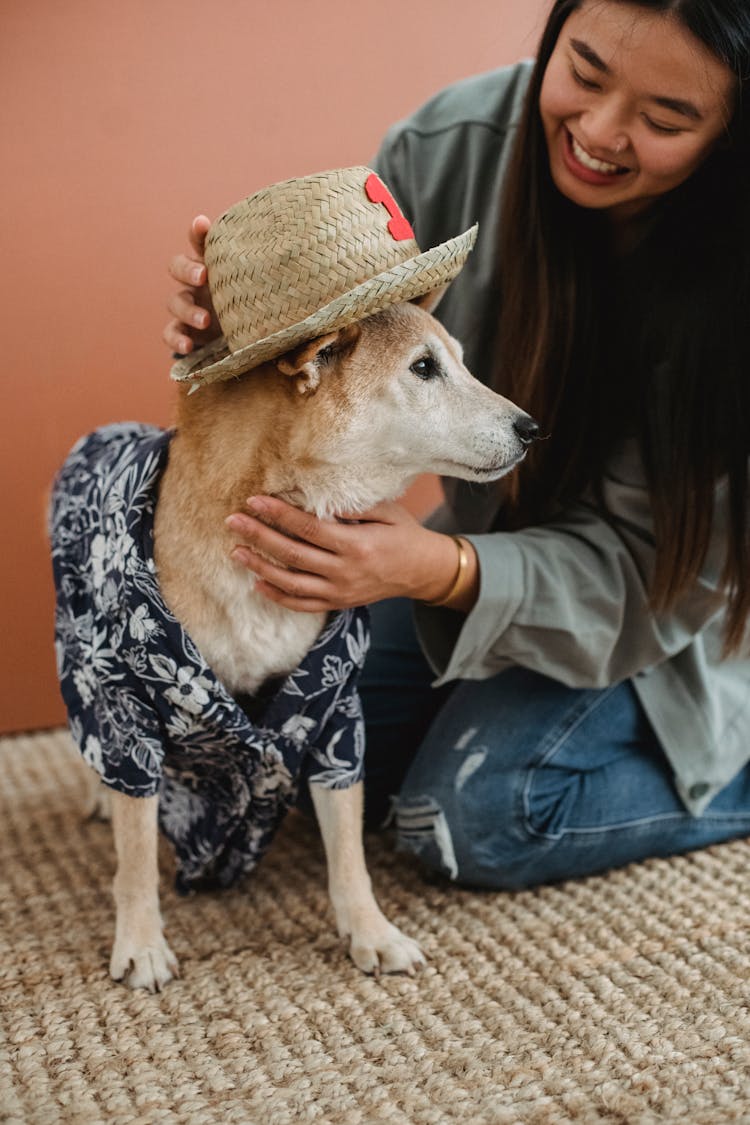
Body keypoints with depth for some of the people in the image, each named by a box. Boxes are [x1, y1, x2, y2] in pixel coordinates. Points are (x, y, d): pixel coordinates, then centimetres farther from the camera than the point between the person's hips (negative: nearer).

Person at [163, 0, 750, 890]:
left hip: (666, 603, -4)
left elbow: (648, 560, -26)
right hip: (495, 539, 5)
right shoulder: (451, 147, -20)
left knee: (476, 819, -18)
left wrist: (444, 573, -42)